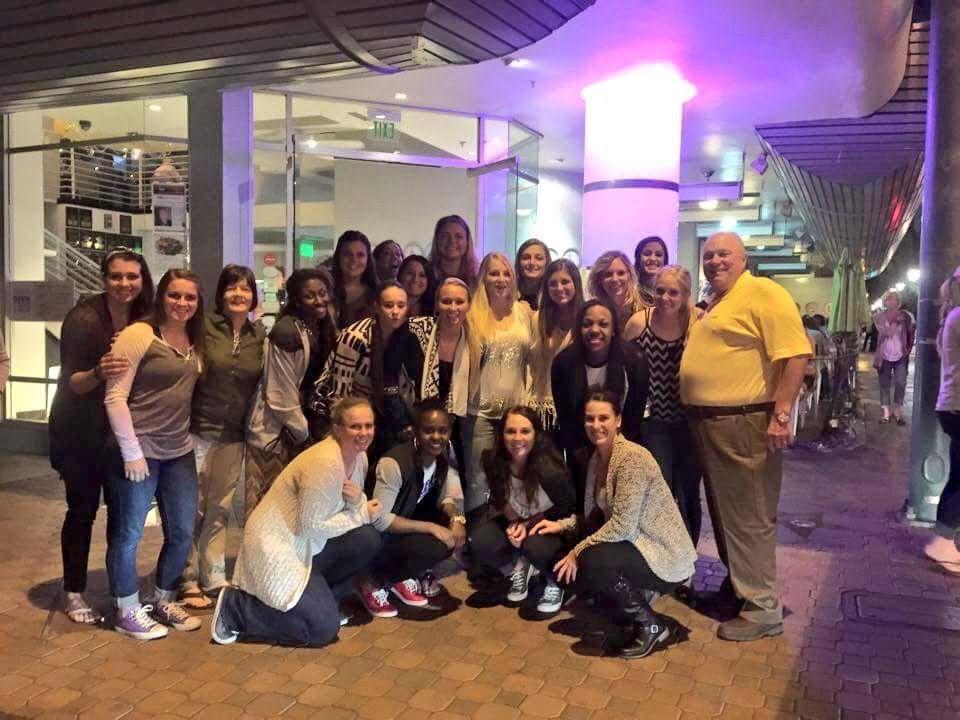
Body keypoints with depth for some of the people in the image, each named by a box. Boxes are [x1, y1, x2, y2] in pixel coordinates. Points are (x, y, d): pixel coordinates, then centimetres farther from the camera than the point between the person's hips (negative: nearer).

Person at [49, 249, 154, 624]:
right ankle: (73, 594, 18)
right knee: (82, 511, 3)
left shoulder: (145, 321, -1)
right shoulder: (83, 318, -17)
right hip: (81, 434, -4)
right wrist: (98, 373, -38)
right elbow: (71, 383, -19)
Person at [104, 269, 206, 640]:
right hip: (139, 451, -7)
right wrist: (131, 452, -16)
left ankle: (165, 601, 32)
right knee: (128, 534, 7)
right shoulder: (138, 334, -11)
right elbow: (114, 397, -15)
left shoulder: (195, 341, 10)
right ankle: (127, 612, 24)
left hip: (180, 452, 7)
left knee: (183, 532, 13)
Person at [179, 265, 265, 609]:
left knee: (220, 509, 13)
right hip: (199, 429, -4)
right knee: (193, 508, 4)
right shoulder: (205, 326, -8)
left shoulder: (259, 335, 5)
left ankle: (214, 578, 24)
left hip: (234, 435, 4)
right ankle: (188, 582, 16)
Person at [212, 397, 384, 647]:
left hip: (305, 544, 9)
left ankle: (320, 599, 11)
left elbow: (350, 507, 8)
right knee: (325, 628, -10)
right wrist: (362, 515, -16)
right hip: (275, 545, -9)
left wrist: (358, 501, -16)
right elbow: (311, 525, -25)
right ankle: (234, 607, 0)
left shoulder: (359, 457, 0)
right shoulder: (325, 461, -27)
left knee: (368, 540, -8)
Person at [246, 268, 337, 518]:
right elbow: (281, 393, -20)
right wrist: (302, 432, -12)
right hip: (275, 427, -7)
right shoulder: (287, 331, -21)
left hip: (300, 420, 8)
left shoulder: (322, 328, 4)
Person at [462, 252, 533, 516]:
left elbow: (532, 357, 12)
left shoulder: (523, 312, 7)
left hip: (516, 407, 3)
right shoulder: (474, 315, -3)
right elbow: (466, 360, -1)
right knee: (479, 480, 4)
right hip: (481, 409, -3)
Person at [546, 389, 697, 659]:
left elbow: (622, 525, -26)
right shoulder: (597, 458, 5)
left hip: (665, 557, -9)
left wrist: (577, 552, -20)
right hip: (635, 546, 9)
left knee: (591, 561, -29)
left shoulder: (632, 457, -23)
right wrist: (560, 525, 1)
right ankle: (631, 598, 18)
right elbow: (595, 515, 13)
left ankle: (652, 626, -7)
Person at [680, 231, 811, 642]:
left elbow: (796, 355, -19)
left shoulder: (763, 294, -11)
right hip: (708, 424, 9)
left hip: (745, 424, -9)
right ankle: (736, 584, 35)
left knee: (749, 518, -3)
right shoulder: (712, 305, 17)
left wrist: (781, 415, -24)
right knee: (723, 512, 19)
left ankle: (762, 609, 8)